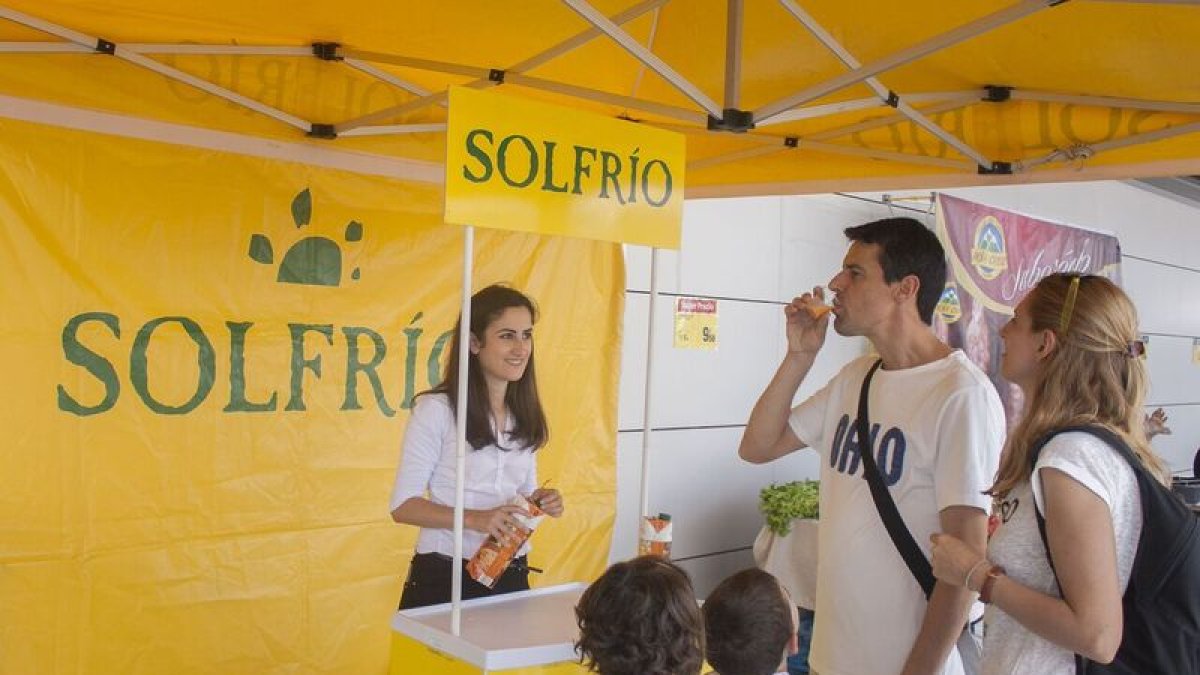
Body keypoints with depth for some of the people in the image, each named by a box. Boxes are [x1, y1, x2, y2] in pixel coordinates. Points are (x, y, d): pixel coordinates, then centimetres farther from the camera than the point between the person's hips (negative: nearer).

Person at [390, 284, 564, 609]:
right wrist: (475, 519, -24)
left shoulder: (525, 415, 5)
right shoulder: (436, 409, -12)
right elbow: (403, 505, -12)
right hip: (444, 576, -5)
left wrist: (540, 501, -5)